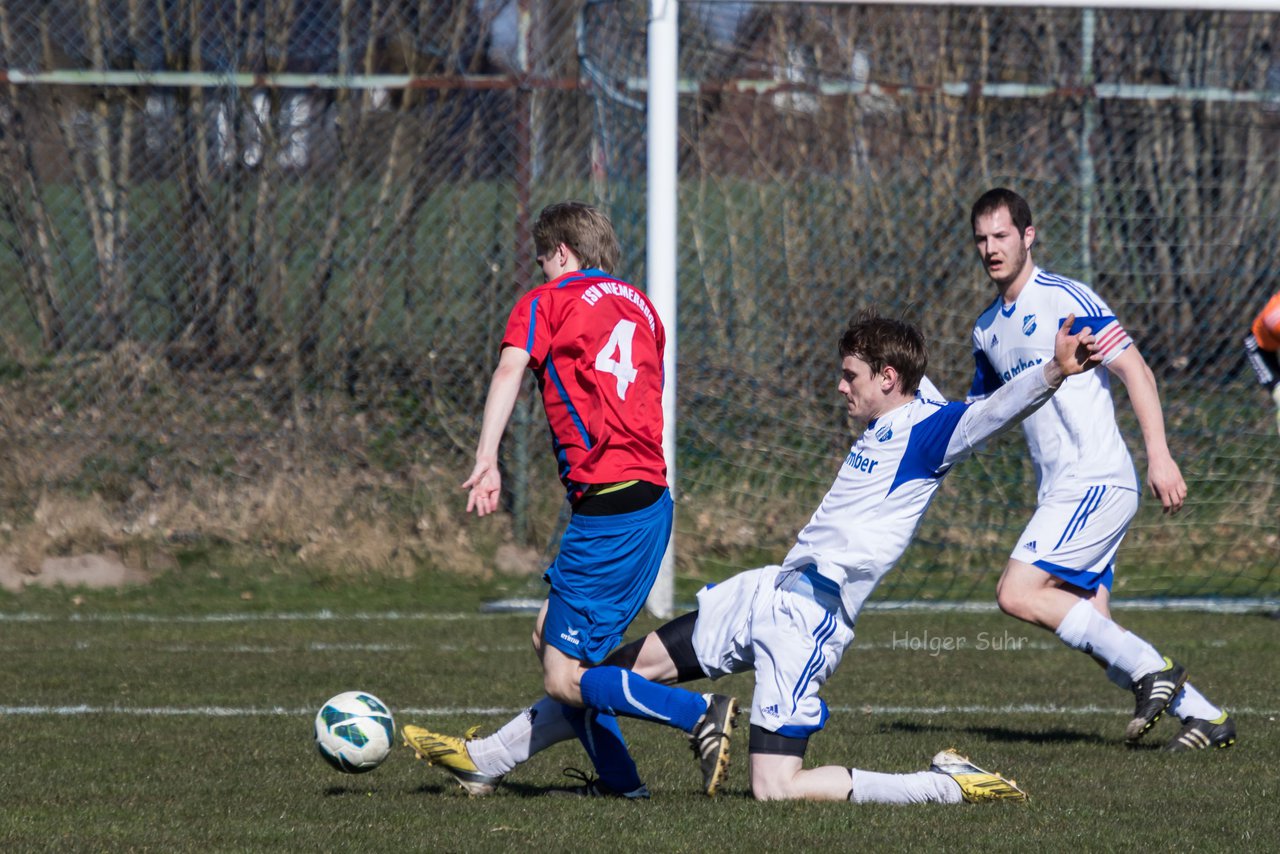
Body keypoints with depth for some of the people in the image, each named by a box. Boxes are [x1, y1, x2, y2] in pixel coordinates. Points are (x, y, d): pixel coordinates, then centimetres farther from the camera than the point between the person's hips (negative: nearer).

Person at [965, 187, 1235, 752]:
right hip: (1061, 491, 8)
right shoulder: (988, 329, 17)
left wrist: (1159, 455, -20)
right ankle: (1204, 716, 5)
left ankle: (1150, 669, -14)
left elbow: (1136, 371, -12)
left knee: (1018, 593, -19)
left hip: (1097, 482, -8)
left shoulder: (1065, 299, -8)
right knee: (1090, 627, -1)